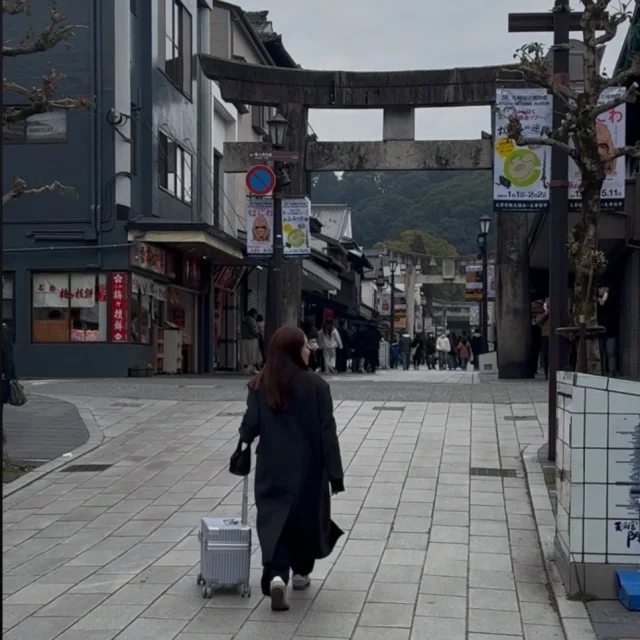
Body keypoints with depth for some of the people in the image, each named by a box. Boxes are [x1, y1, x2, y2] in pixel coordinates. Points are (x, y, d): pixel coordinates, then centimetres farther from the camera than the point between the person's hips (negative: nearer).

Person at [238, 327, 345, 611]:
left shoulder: (259, 386, -6)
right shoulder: (315, 385, -12)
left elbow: (250, 426, -5)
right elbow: (327, 433, -11)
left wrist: (243, 450, 17)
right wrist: (335, 473, -6)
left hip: (272, 469, 1)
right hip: (307, 468, -1)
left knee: (274, 520, 3)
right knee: (306, 518, 19)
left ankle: (276, 576, -18)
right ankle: (301, 572, 35)